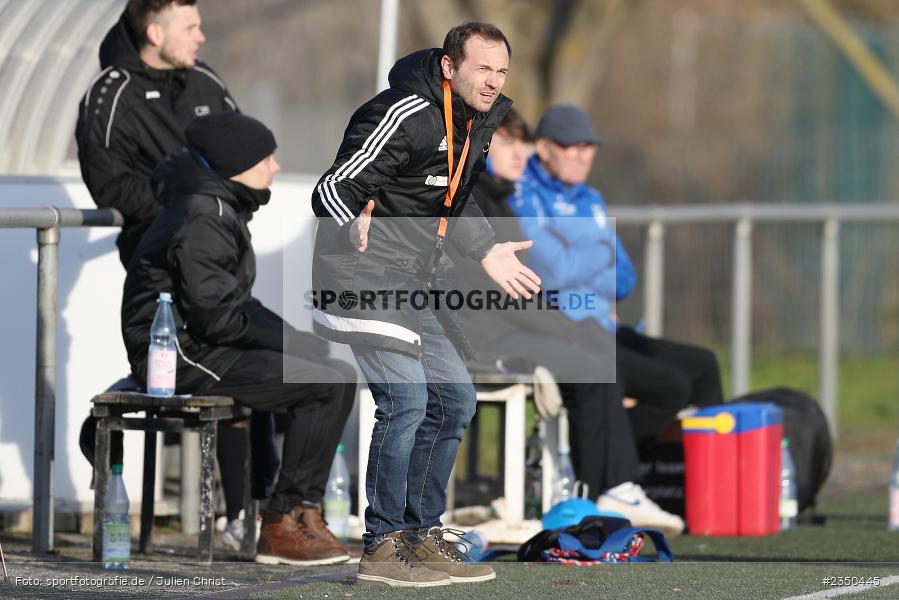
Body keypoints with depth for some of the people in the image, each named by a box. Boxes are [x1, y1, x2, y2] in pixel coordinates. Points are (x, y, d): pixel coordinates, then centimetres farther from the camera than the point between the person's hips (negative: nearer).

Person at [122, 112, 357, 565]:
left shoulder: (222, 212, 17)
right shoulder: (202, 223, -17)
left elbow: (238, 304, 21)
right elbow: (216, 317, -22)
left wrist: (293, 337, 8)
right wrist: (291, 341, -11)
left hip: (203, 346, 11)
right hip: (182, 357, -11)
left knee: (339, 374, 8)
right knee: (329, 383, -18)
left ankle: (302, 512, 2)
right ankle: (284, 522, -15)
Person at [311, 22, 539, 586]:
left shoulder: (479, 121, 10)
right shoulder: (404, 116, -19)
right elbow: (333, 187, -20)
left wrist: (487, 252, 24)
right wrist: (354, 230, -37)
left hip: (418, 283, 10)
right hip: (366, 272, -10)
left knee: (455, 399, 10)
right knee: (406, 398, -19)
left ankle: (423, 535, 21)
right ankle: (383, 546, -11)